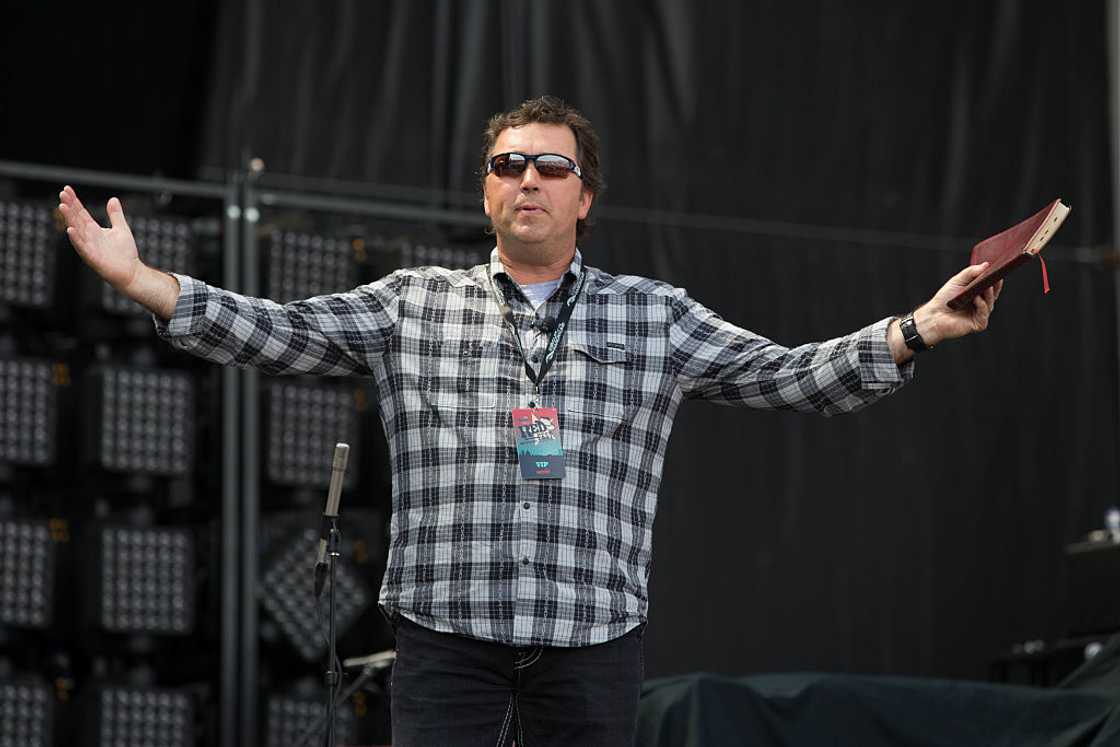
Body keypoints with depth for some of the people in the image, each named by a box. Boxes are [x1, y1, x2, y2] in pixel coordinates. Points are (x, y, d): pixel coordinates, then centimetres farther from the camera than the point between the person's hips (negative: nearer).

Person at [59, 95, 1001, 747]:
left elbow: (791, 377, 10)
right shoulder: (415, 304, 10)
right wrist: (138, 278, -5)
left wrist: (916, 330, -2)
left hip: (593, 642, 1)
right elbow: (279, 334, 5)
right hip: (448, 636, -1)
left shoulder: (655, 317, 11)